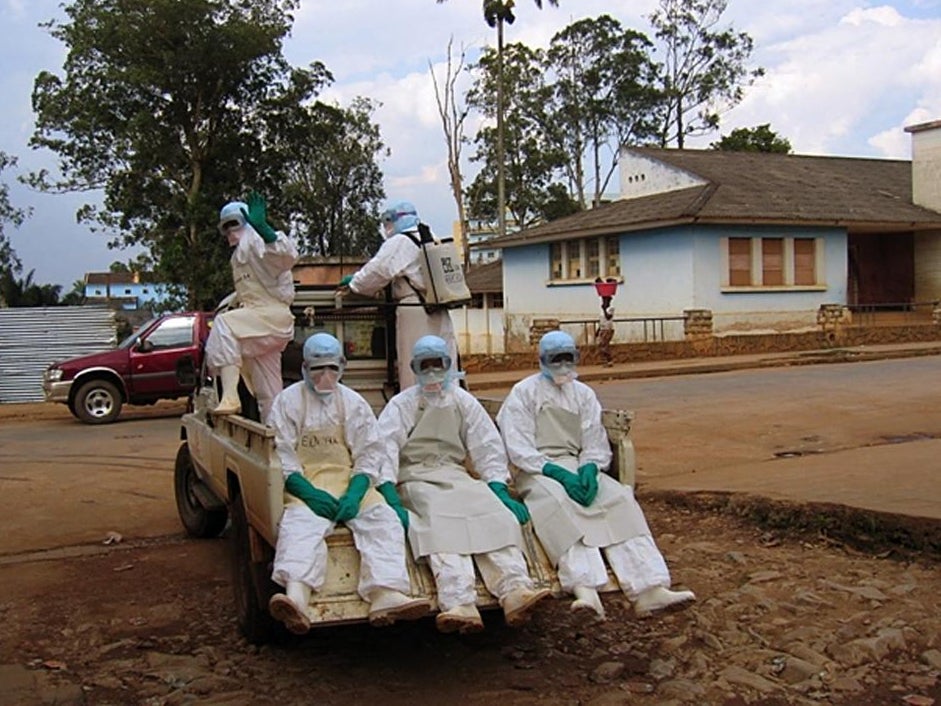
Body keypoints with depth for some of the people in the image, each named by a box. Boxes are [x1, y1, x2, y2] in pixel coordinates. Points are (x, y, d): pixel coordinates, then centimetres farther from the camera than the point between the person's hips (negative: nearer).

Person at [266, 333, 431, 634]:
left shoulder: (354, 402, 17)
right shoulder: (288, 400, 11)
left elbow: (369, 454, 9)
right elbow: (281, 454, -1)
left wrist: (355, 492, -11)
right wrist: (308, 492, -17)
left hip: (350, 481, 3)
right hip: (304, 483, -2)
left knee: (382, 517, -26)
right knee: (301, 522, -34)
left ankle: (386, 595, -47)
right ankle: (296, 596, -60)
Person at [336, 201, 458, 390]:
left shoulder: (399, 242, -7)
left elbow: (378, 271, -12)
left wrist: (353, 284, 3)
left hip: (414, 312, -7)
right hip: (440, 314, 8)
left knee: (414, 370, -3)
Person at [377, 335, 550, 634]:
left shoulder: (463, 402, 16)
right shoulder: (401, 405, 5)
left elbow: (488, 449, 11)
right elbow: (385, 452, -8)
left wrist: (500, 491, -3)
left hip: (455, 475, 3)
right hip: (415, 478, -3)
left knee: (494, 511, -27)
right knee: (441, 520, -34)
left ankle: (514, 590, -47)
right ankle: (459, 604, -54)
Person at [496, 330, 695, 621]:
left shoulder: (583, 394, 17)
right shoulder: (523, 392, 4)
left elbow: (596, 444, 10)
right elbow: (518, 449, -6)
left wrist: (589, 468, -14)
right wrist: (558, 473, -20)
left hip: (577, 468, 4)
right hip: (537, 471, -4)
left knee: (619, 498, -24)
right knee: (559, 502, -38)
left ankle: (648, 588, -37)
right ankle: (585, 590, -55)